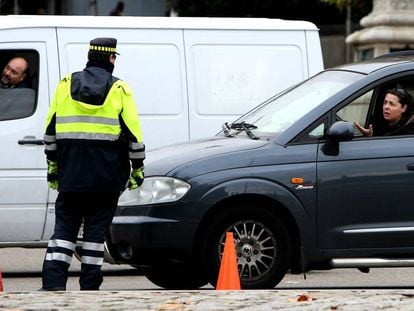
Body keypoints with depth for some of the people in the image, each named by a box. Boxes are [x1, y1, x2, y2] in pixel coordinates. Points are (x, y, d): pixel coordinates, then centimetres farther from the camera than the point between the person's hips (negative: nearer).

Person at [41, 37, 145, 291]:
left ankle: (53, 281, -6)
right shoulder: (119, 89, -3)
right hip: (106, 174, -2)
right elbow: (133, 133, -3)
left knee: (65, 225, 6)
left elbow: (51, 129, 10)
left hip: (71, 173, 2)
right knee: (96, 229, 5)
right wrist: (138, 168, 6)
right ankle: (89, 286, 5)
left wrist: (52, 165, 18)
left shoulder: (66, 85, 7)